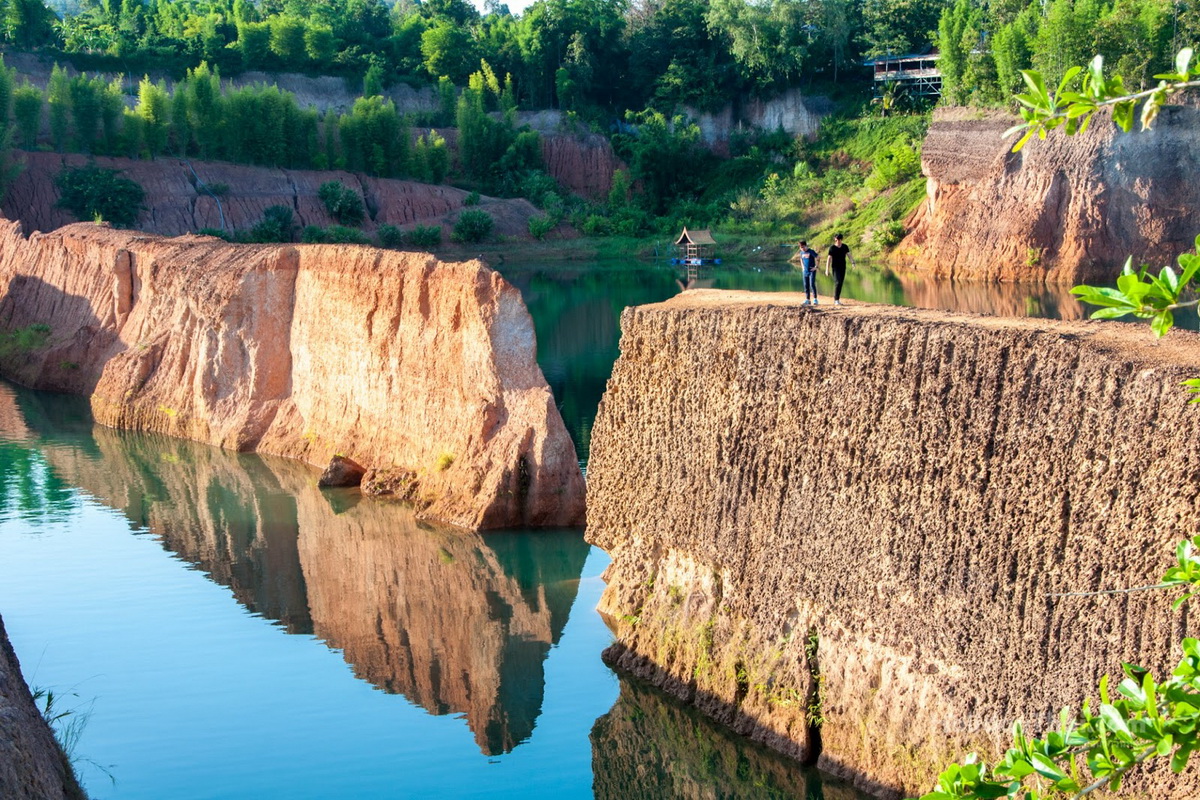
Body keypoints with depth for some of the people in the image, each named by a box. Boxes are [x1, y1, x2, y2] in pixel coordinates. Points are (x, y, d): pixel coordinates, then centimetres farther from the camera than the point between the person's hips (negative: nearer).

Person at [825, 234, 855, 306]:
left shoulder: (845, 247, 5)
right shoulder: (832, 248, -7)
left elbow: (849, 255, 1)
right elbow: (829, 259, -8)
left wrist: (852, 262, -18)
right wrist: (827, 270, -13)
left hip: (843, 267, 5)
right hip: (835, 267, -5)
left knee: (840, 283, 6)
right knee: (838, 282, -17)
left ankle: (837, 299, 15)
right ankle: (836, 300, -16)